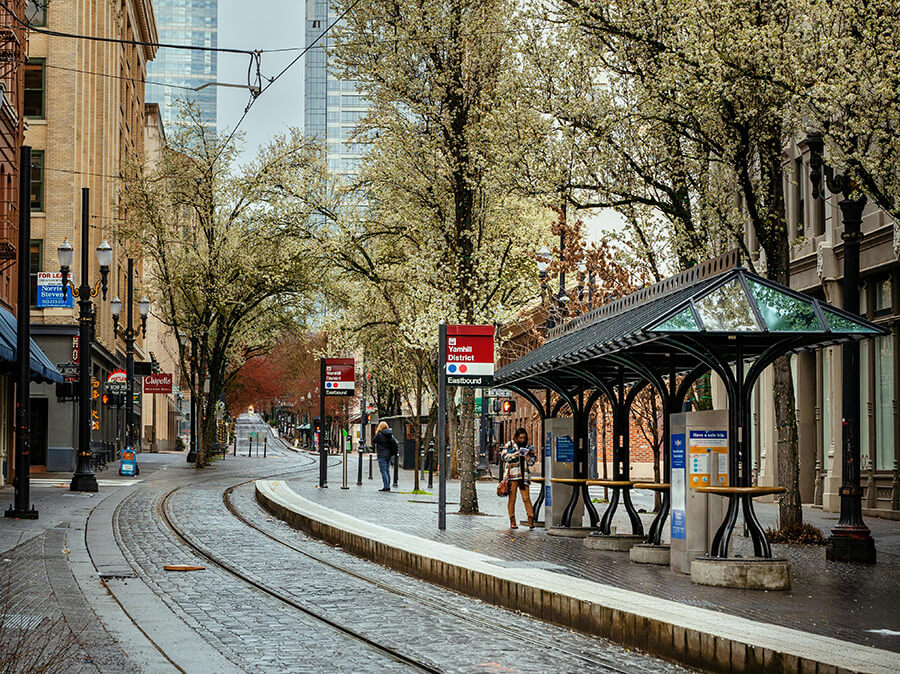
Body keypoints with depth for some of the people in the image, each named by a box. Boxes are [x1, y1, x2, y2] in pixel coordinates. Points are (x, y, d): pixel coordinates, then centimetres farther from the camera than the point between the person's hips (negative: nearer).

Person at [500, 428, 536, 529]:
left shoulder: (528, 447, 16)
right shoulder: (510, 445, 8)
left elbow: (531, 462, 14)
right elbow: (503, 455, -4)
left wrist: (527, 456, -6)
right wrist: (514, 454, -18)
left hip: (524, 476, 2)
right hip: (512, 475, -2)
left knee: (526, 498, -7)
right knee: (512, 498, 0)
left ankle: (531, 521, -9)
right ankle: (512, 522, 4)